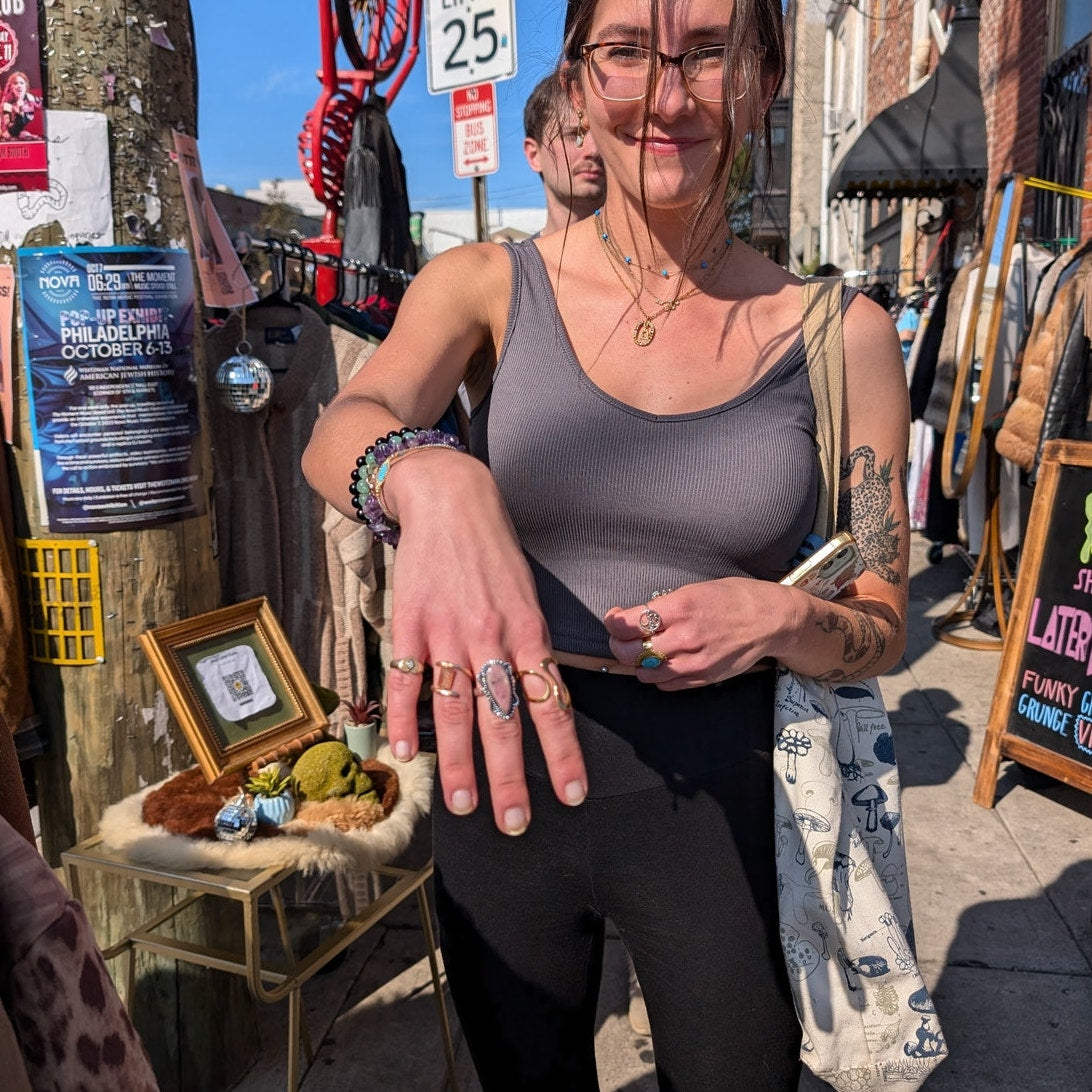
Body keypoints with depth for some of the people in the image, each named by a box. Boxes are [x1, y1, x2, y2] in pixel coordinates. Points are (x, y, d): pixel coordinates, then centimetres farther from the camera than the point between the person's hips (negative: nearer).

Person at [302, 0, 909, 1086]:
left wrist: (779, 618, -21)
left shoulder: (843, 335, -4)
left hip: (716, 793, 0)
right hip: (503, 770, 1)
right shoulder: (486, 285, -4)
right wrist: (430, 480, -46)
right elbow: (340, 430, -24)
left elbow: (881, 629, 1)